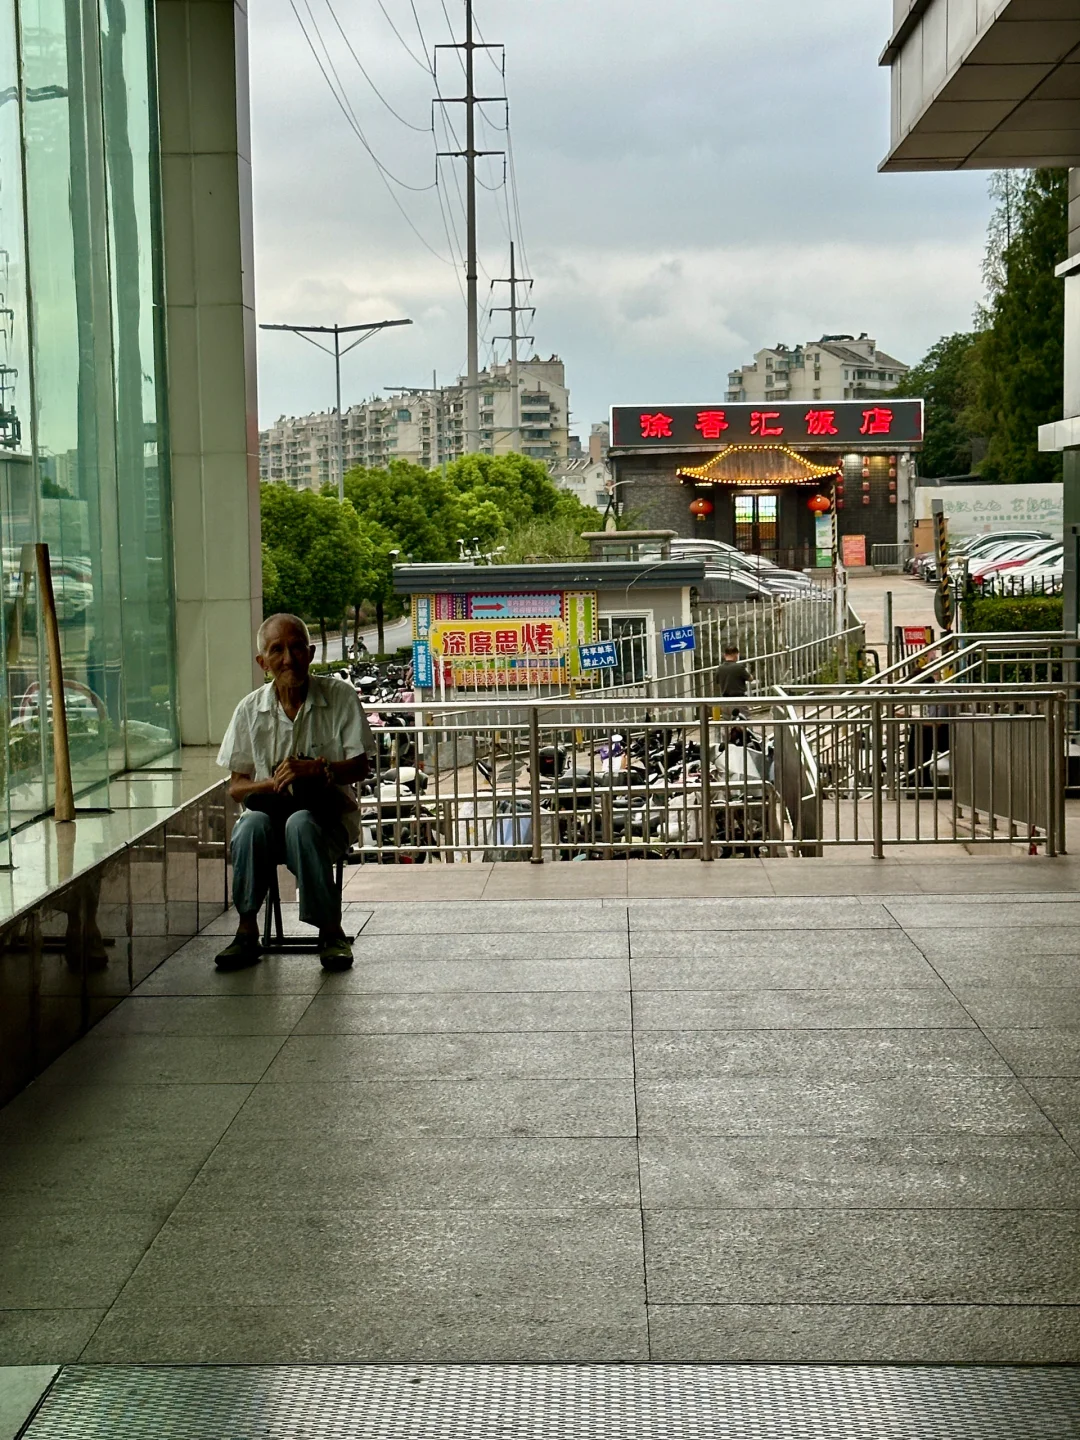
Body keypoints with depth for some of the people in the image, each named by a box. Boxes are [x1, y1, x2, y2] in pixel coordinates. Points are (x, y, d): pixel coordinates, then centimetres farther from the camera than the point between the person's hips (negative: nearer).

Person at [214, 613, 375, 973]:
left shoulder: (340, 696, 1)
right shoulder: (250, 709, 6)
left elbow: (360, 766, -2)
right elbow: (236, 787, 6)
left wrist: (317, 769, -21)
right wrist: (273, 783, -16)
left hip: (328, 813, -2)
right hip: (270, 809, 2)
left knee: (300, 824, -36)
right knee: (251, 825, -33)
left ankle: (331, 932, -26)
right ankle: (247, 931, -23)